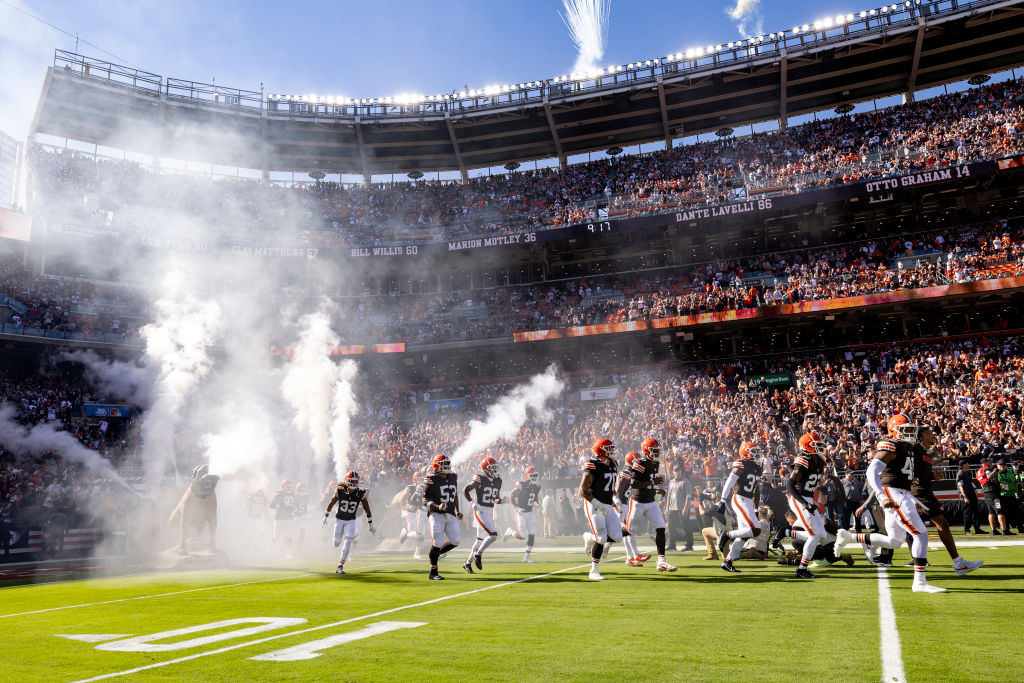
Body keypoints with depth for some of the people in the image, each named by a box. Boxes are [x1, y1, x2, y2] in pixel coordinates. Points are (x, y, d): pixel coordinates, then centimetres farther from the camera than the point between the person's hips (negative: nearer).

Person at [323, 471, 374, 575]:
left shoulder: (360, 493, -15)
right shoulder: (340, 491, -17)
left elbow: (367, 509, -6)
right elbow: (331, 504, 0)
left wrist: (370, 525, -3)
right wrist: (325, 517, 9)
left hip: (351, 520, 0)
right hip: (339, 519, 0)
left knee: (348, 540, -18)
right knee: (337, 542, 6)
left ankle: (340, 566, -14)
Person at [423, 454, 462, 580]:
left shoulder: (453, 477, 10)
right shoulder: (431, 480, -9)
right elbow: (425, 500, -10)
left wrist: (457, 511, 17)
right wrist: (437, 507, -25)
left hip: (450, 514, 6)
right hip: (436, 514, -6)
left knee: (455, 541, -3)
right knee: (437, 542, -8)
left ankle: (437, 553, 23)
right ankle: (433, 573, 4)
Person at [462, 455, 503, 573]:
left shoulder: (498, 481, 9)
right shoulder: (480, 479, -12)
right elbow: (465, 490, -6)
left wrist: (498, 500, -2)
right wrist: (472, 502, -16)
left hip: (490, 512, 8)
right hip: (481, 511, -8)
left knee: (480, 540, 13)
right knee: (493, 535, -19)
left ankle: (468, 563, 25)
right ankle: (478, 555, 0)